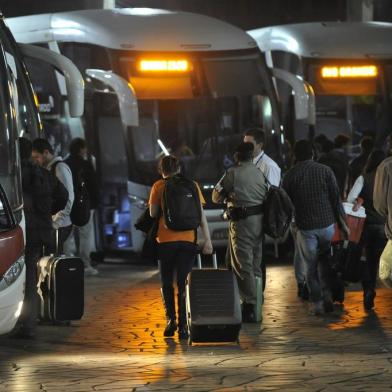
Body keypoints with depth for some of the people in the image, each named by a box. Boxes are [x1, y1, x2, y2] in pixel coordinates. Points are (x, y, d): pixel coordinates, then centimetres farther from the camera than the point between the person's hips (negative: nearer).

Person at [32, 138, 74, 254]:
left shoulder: (60, 168, -10)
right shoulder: (50, 168, 17)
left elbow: (67, 199, -16)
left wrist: (56, 223, -17)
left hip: (60, 226, -9)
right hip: (54, 225, 9)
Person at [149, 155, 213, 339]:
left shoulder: (158, 186, 1)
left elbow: (153, 213, 0)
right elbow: (201, 214, 2)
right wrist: (207, 240, 2)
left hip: (166, 240, -1)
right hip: (188, 240, 1)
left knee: (166, 283, 14)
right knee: (184, 284, 6)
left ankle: (171, 319, 0)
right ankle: (183, 326, 0)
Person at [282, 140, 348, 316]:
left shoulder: (290, 175, -3)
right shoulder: (325, 171, -3)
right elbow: (336, 199, -3)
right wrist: (342, 223, 5)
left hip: (305, 227, -1)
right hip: (327, 224, 1)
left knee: (311, 266, 9)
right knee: (324, 261, 19)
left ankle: (316, 303, 10)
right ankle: (327, 296, 9)